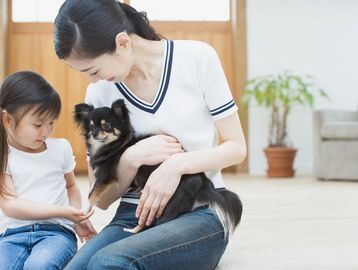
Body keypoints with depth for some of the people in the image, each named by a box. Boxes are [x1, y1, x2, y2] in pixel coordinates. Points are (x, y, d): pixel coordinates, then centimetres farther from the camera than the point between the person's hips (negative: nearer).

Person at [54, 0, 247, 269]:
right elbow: (102, 198, 5)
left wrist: (177, 164, -18)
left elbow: (236, 147, -1)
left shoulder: (197, 58, -6)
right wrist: (132, 158, -14)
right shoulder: (99, 93, 2)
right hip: (135, 216, 3)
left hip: (200, 214, -2)